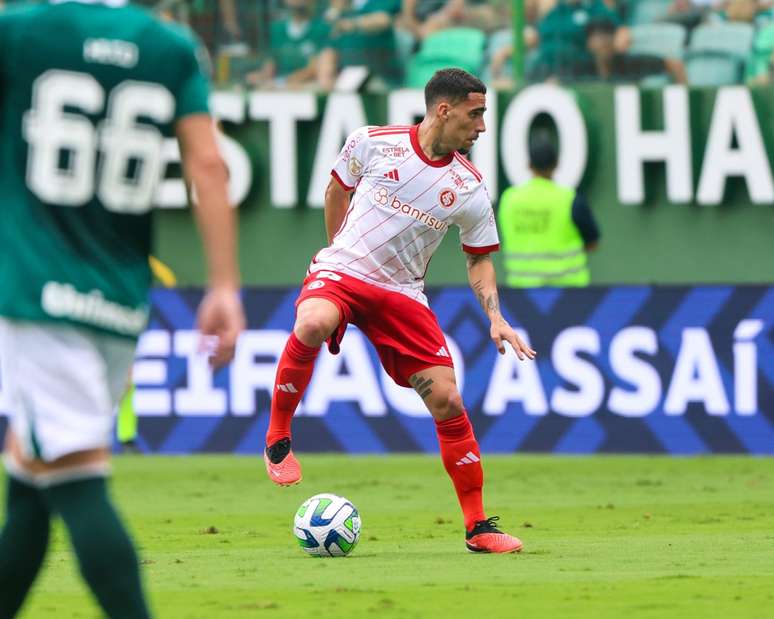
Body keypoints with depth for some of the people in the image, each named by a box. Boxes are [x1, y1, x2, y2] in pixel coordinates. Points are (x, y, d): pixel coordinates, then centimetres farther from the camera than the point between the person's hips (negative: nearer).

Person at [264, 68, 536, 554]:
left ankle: (478, 527, 6)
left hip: (402, 294, 3)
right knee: (312, 325, -39)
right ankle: (278, 438, -17)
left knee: (448, 402, -8)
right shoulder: (372, 144, -5)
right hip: (341, 273, -3)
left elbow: (479, 260, 11)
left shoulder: (469, 188, 0)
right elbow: (338, 189, 15)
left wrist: (496, 318, -2)